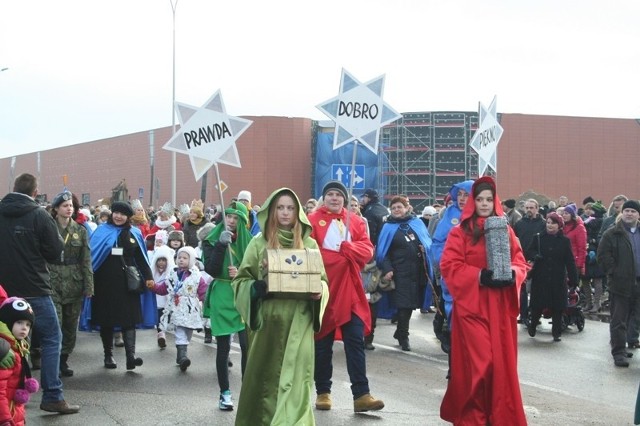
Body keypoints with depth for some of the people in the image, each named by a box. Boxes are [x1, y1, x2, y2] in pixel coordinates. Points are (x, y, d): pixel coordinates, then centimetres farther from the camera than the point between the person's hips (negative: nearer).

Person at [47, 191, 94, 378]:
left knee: (71, 325, 8)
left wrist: (88, 285, -2)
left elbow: (86, 260, 5)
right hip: (53, 281, -3)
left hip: (74, 282, 3)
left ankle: (63, 360, 21)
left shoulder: (80, 230, 6)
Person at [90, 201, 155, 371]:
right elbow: (92, 254, -1)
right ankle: (108, 355, 16)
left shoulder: (134, 234, 8)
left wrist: (148, 277, 1)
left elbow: (140, 258, 10)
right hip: (105, 282, -1)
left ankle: (131, 355, -15)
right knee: (107, 319, 5)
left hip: (127, 282, 1)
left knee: (129, 318, -7)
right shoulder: (102, 231, 2)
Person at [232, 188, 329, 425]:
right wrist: (256, 288, -16)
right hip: (268, 319, -1)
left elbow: (322, 280, 13)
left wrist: (318, 292, -9)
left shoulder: (309, 244, 8)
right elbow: (241, 280, 4)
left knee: (295, 376, -3)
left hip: (299, 321, 1)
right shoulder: (259, 243, 4)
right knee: (266, 375, 4)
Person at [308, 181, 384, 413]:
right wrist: (345, 256, -13)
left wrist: (345, 248, -16)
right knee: (322, 344, 7)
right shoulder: (312, 221, -2)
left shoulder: (355, 221, 11)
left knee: (355, 342, -1)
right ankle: (323, 392, 19)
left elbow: (367, 250, 1)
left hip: (350, 292, 3)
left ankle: (361, 395, -2)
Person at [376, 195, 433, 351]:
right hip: (401, 271, -3)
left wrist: (425, 248, -7)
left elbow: (428, 241, 15)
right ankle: (403, 337, 6)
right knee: (404, 304, -6)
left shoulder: (417, 223, 10)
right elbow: (383, 251, -1)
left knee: (411, 303, 11)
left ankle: (400, 333, 28)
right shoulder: (389, 227, 3)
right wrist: (386, 269, -12)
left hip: (418, 270, 3)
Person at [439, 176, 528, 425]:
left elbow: (520, 262, 12)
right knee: (477, 362, -7)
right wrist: (479, 275, -19)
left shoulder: (506, 231, 11)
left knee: (502, 360, 5)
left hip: (500, 306, 4)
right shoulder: (460, 232, -1)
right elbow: (449, 265, -8)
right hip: (472, 306, -4)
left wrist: (512, 273, -11)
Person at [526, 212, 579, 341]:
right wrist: (535, 256, -25)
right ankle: (532, 325, 27)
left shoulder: (565, 241, 2)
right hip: (540, 278, 0)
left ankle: (556, 332, 14)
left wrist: (573, 279, -5)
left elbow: (570, 261, 1)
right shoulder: (538, 238, 3)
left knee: (557, 307, 3)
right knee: (537, 305, 4)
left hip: (558, 279, 0)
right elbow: (528, 253, -1)